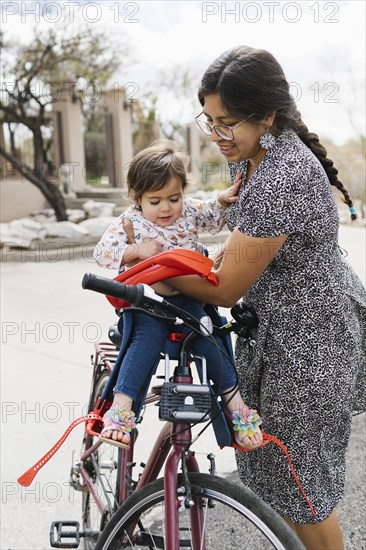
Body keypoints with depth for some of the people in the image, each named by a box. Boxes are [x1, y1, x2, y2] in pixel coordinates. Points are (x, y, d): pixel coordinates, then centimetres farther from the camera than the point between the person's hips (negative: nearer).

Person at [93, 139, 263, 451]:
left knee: (205, 335, -21)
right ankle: (121, 406, -30)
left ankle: (234, 402, -10)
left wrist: (224, 199, -4)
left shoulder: (190, 210, 6)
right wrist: (137, 250, -20)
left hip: (187, 297, 2)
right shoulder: (130, 222, -1)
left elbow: (215, 217, 18)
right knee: (150, 335, -31)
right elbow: (102, 251, -6)